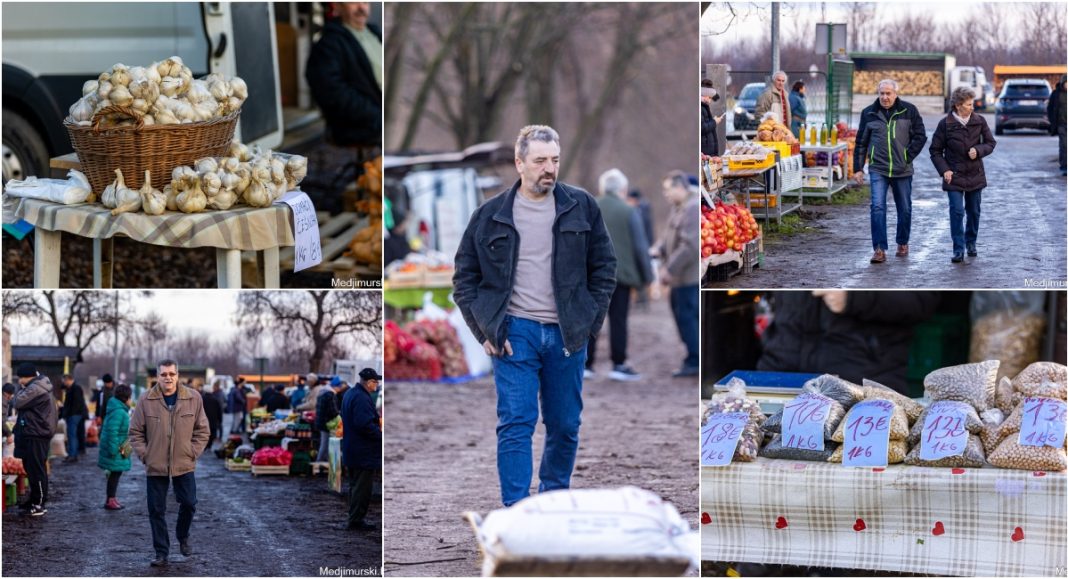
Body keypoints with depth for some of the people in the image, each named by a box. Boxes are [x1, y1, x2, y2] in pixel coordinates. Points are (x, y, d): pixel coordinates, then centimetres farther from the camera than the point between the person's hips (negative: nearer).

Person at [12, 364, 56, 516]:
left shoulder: (35, 389, -18)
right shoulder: (37, 387, 17)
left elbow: (17, 403, -17)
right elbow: (17, 403, 20)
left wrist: (20, 389, -4)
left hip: (36, 436, -11)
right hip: (32, 433, 11)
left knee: (36, 469, -8)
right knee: (31, 468, 16)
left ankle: (39, 503, -6)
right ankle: (35, 500, 23)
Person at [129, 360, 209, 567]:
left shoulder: (193, 399, -2)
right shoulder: (146, 401, -5)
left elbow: (202, 431, 5)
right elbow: (135, 432, 3)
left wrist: (193, 453, -3)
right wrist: (145, 455, -5)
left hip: (184, 465, 0)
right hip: (155, 467, 0)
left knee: (189, 504, 2)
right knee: (156, 511, 3)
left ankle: (183, 536, 32)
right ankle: (161, 553, 12)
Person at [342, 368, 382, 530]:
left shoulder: (350, 395, 13)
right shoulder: (362, 398, -21)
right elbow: (365, 424, -28)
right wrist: (381, 435, -17)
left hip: (351, 449, 11)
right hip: (364, 453, -11)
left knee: (355, 486, 17)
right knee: (362, 488, -4)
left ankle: (355, 519, 23)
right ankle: (356, 521, -1)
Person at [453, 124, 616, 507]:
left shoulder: (581, 207, 5)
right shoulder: (491, 215, 3)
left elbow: (604, 267, 10)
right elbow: (465, 277, 7)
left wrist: (590, 321, 1)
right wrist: (485, 329, -2)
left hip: (566, 335, 2)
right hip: (515, 333, -2)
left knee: (565, 426, 9)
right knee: (515, 424, -8)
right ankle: (516, 511, -9)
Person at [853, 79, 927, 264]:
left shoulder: (909, 111, 1)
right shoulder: (869, 113, 4)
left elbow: (920, 136, 3)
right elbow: (861, 142, 9)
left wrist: (908, 157, -6)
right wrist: (858, 168, 5)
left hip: (902, 170, 1)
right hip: (878, 169, -1)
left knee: (904, 209, 11)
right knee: (877, 207, -14)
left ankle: (902, 243, 31)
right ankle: (880, 249, -15)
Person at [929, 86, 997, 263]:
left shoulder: (979, 121, -2)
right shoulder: (945, 124, -8)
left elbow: (991, 143, 6)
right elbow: (935, 150, 0)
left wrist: (978, 150, -14)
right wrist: (944, 170, -11)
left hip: (975, 175, 3)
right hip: (954, 176, -3)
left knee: (974, 211, 13)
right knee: (957, 211, -10)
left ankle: (971, 243, 32)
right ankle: (958, 250, -7)